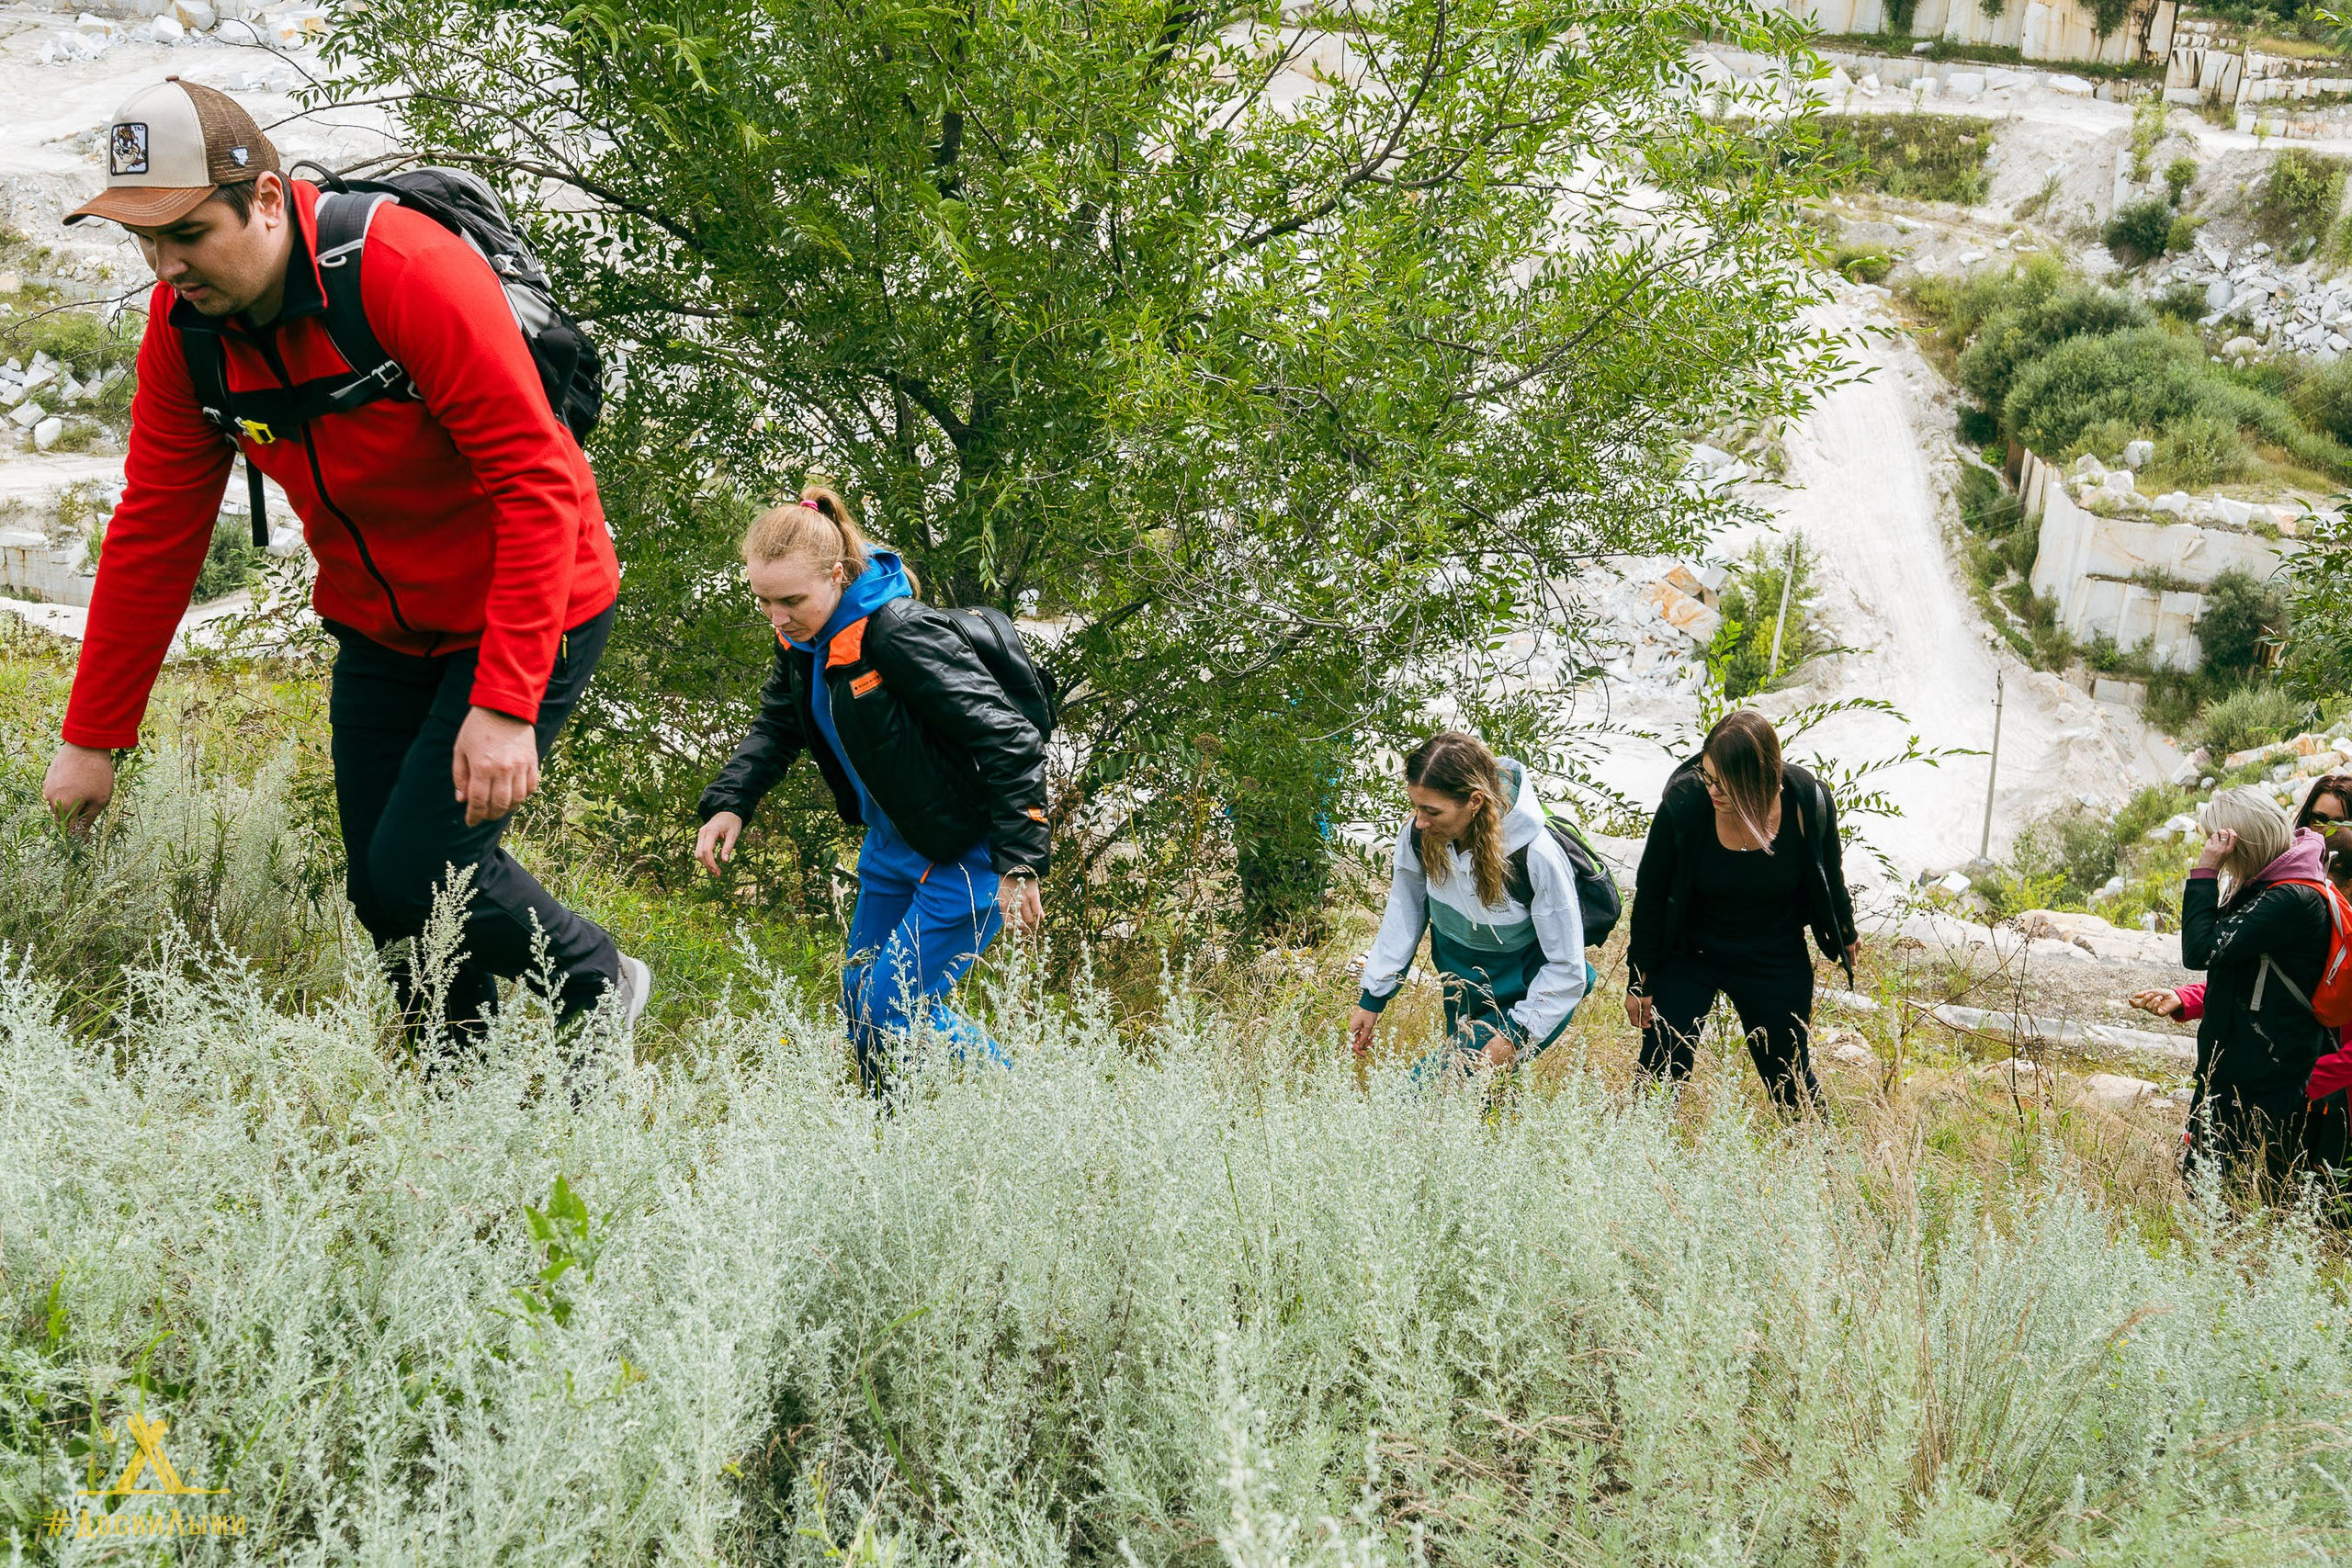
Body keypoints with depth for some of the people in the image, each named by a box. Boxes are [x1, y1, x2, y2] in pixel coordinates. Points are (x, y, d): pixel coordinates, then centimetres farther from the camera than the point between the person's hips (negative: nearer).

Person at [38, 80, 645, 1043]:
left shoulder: (408, 271, -28)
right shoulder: (185, 321, -7)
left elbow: (537, 480, -28)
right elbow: (155, 532, 1)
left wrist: (506, 703, -33)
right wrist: (92, 738, 3)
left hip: (525, 615, -7)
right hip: (377, 629, 7)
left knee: (421, 870, -14)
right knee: (377, 889, 7)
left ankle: (602, 986, 13)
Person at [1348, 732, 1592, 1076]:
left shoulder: (1537, 856, -31)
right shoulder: (1418, 835, -18)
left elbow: (1566, 968, -19)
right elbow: (1403, 916, 2)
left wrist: (1516, 1036, -22)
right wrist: (1372, 999, 4)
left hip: (1527, 1002, -6)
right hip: (1463, 999, 6)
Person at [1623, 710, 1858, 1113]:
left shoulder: (1809, 802, -21)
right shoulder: (1683, 802, -24)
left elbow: (1830, 879, 2)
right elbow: (1650, 894, -9)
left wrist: (1844, 938, 17)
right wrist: (1639, 979, -4)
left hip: (1776, 961, 1)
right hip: (1688, 955, -1)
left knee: (1793, 1083, 10)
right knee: (1661, 1078, -5)